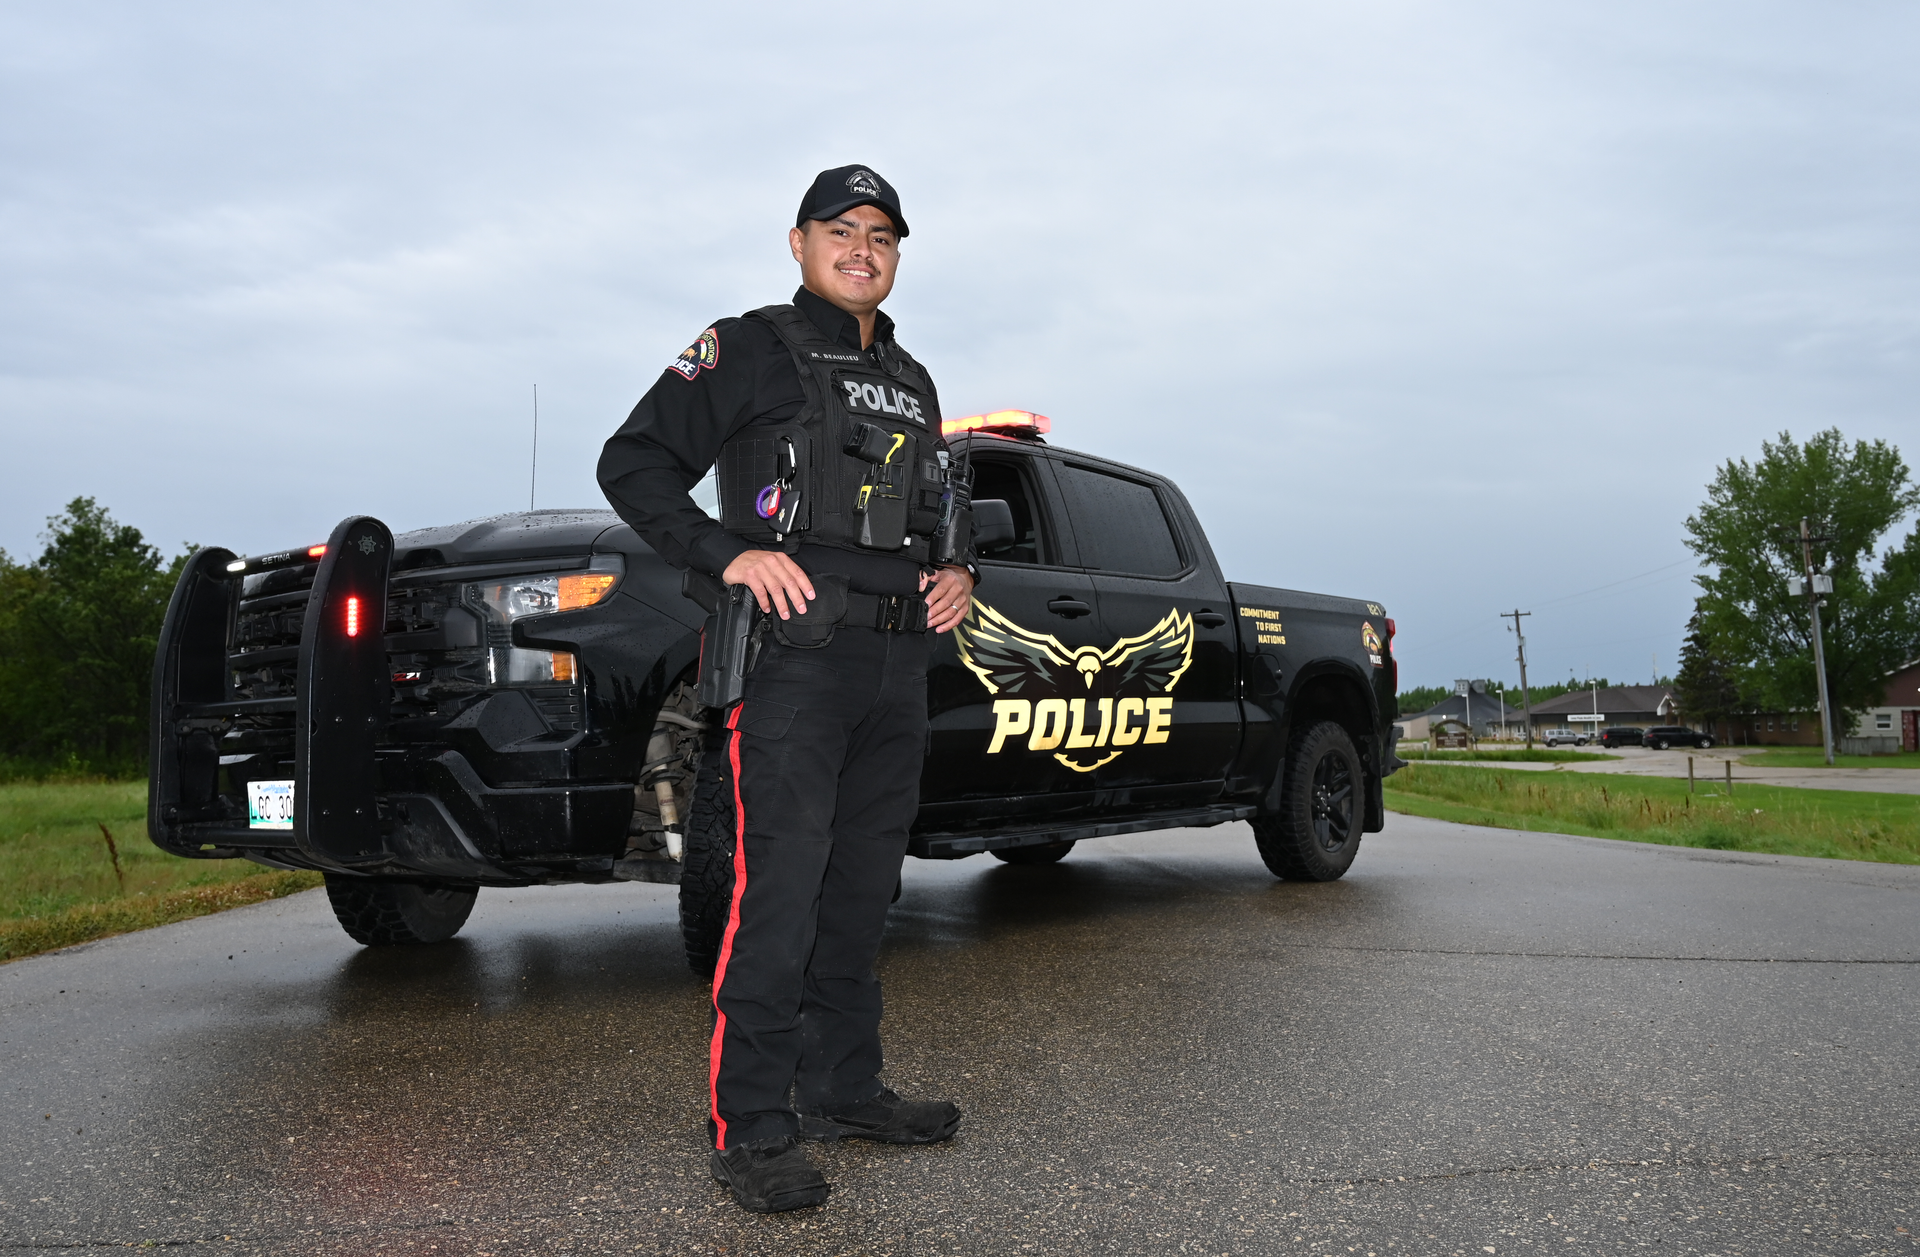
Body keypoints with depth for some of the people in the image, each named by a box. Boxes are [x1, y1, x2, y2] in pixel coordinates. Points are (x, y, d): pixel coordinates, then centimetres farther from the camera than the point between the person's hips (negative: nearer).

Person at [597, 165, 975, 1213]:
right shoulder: (745, 350, 3)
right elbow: (632, 463, -2)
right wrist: (724, 554, -15)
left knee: (862, 889, 12)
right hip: (792, 656, -7)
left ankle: (845, 1090, 23)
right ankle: (751, 1129, -3)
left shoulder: (912, 384, 23)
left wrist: (959, 575, 10)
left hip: (897, 661, 7)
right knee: (779, 890, -10)